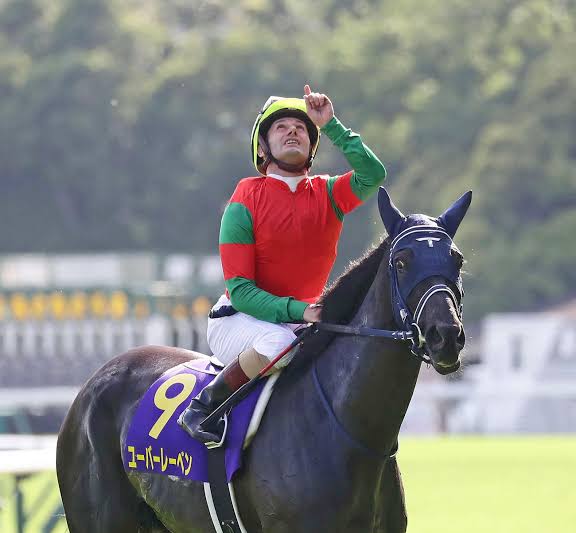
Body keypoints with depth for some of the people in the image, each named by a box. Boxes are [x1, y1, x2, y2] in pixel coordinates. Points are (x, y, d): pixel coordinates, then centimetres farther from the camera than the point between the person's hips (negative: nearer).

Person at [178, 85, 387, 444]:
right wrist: (298, 311, -28)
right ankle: (204, 406, -17)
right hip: (238, 319, -5)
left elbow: (373, 175, -18)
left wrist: (331, 126, -15)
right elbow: (240, 290, -13)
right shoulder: (246, 201, -8)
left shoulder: (328, 195, 5)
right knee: (279, 342, -38)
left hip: (304, 320, 5)